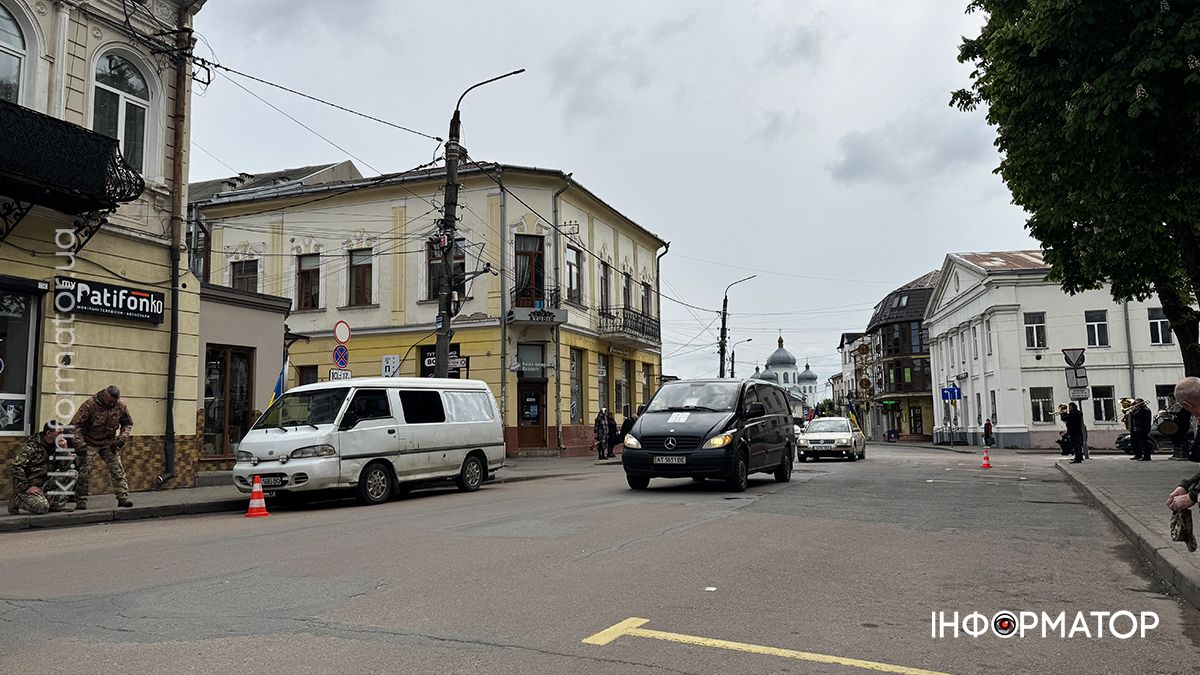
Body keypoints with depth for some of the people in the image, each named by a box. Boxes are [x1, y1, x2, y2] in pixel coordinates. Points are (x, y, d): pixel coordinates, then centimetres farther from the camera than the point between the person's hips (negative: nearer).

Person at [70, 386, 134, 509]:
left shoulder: (120, 406, -8)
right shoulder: (90, 405, -20)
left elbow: (128, 423, 9)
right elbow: (75, 424, -18)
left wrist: (123, 437, -8)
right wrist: (79, 443, -25)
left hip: (109, 443, 3)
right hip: (89, 443, -3)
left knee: (117, 469, -5)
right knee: (84, 472, -6)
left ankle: (123, 498, -4)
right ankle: (81, 502, 3)